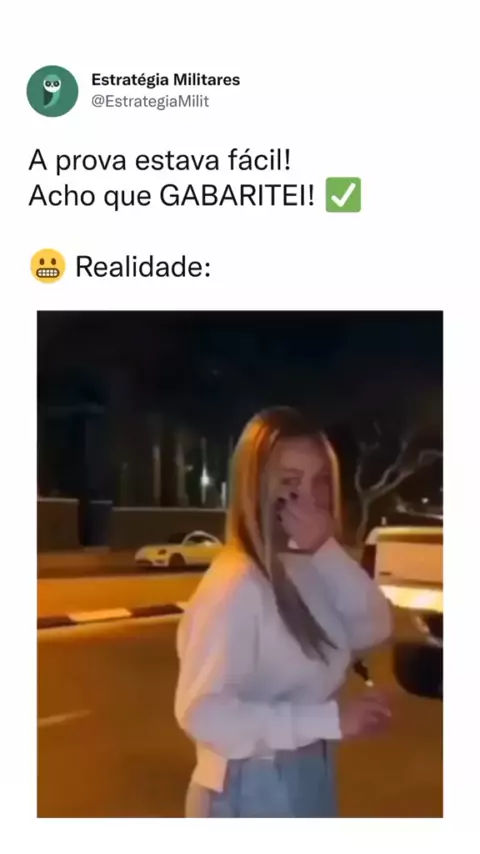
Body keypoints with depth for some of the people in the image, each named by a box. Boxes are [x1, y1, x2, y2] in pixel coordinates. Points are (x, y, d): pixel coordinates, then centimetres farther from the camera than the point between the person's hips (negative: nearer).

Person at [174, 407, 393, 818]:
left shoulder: (309, 569, 0)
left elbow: (375, 628, -9)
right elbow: (202, 712, -28)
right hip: (251, 789, -8)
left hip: (309, 778, 8)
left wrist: (328, 550, -22)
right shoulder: (236, 584, -25)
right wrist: (331, 718, -27)